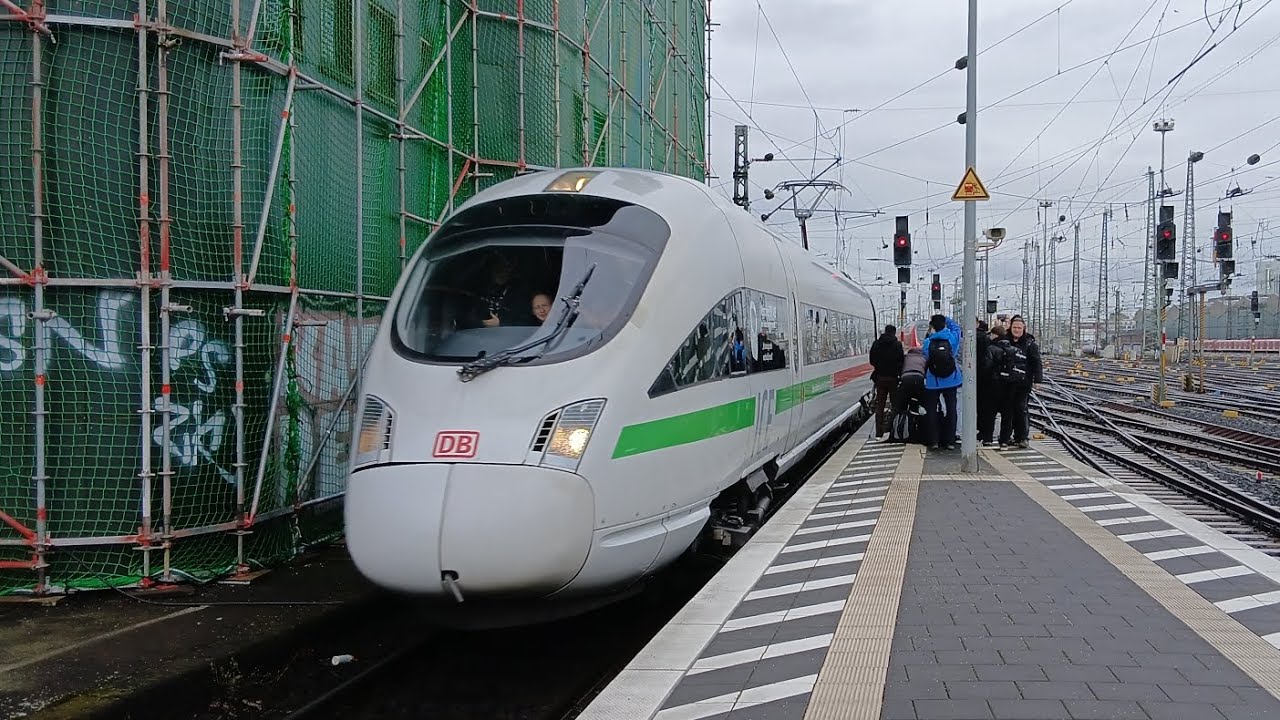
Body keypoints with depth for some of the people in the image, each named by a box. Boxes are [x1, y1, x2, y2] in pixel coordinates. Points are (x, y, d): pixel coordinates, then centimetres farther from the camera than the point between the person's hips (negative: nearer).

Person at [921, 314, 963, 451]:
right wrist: (943, 319, 12)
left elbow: (926, 358, -3)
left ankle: (933, 441, 6)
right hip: (951, 381, 1)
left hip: (933, 382, -1)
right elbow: (955, 326, 9)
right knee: (951, 409, 8)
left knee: (932, 411, 7)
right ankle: (950, 441, 8)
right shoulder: (952, 338, -10)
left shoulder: (927, 342, -13)